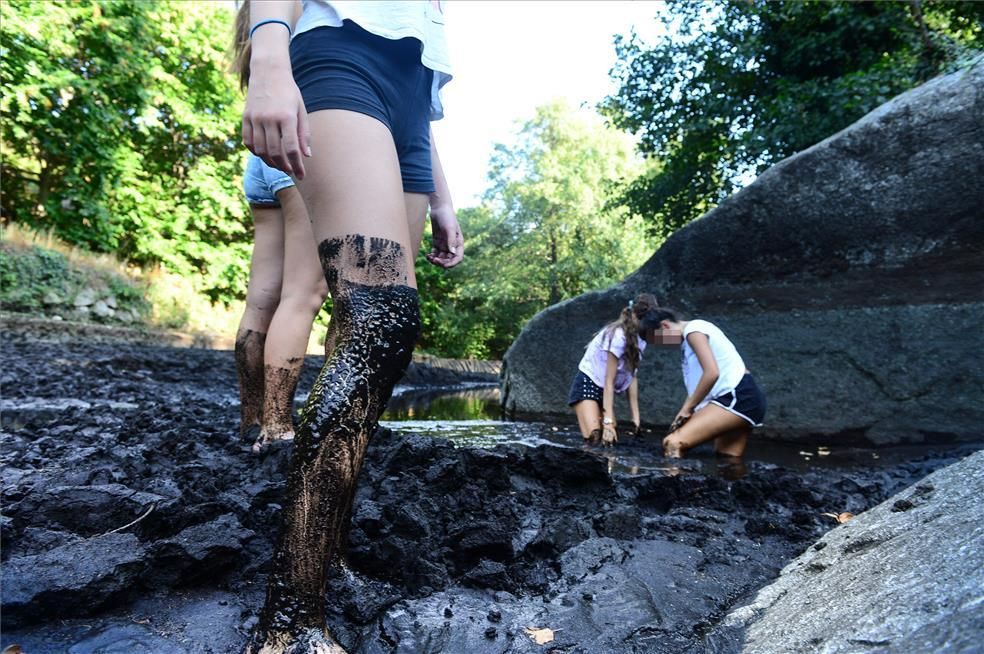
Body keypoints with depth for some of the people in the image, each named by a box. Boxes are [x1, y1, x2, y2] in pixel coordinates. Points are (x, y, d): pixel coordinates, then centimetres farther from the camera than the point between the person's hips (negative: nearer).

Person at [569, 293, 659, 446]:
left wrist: (636, 418, -7)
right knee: (594, 436, -22)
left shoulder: (639, 339, -3)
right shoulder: (619, 336, -25)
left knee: (610, 437, -8)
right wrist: (608, 421, -25)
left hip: (605, 389, 7)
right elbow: (609, 381, -23)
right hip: (587, 383, -7)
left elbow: (632, 376, -4)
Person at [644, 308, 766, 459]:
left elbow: (712, 373, -21)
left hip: (738, 397, -11)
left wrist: (687, 408, -13)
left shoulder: (692, 330, -9)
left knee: (673, 443, -23)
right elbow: (696, 382, 19)